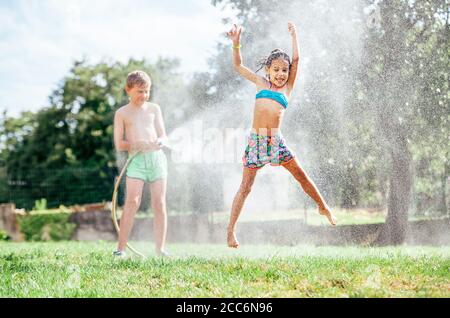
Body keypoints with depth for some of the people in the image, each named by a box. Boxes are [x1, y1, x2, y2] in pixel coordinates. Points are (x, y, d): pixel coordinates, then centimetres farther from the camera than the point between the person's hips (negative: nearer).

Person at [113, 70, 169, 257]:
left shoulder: (154, 109, 15)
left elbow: (163, 135, 13)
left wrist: (159, 141, -10)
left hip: (157, 157, 3)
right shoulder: (122, 113, 8)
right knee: (132, 202, -14)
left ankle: (160, 248, 5)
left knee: (159, 204, 0)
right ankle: (121, 248, -13)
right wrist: (136, 145, -15)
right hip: (136, 160, -3)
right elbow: (118, 144, 3)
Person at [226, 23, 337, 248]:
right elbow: (238, 66, 13)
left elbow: (296, 60, 6)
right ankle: (230, 230, 0)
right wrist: (236, 44, 2)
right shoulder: (261, 84, 13)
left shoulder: (287, 88, 12)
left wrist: (294, 35, 12)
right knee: (246, 186, -2)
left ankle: (323, 208, 28)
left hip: (276, 141, 1)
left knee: (301, 176, 7)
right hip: (255, 140, -1)